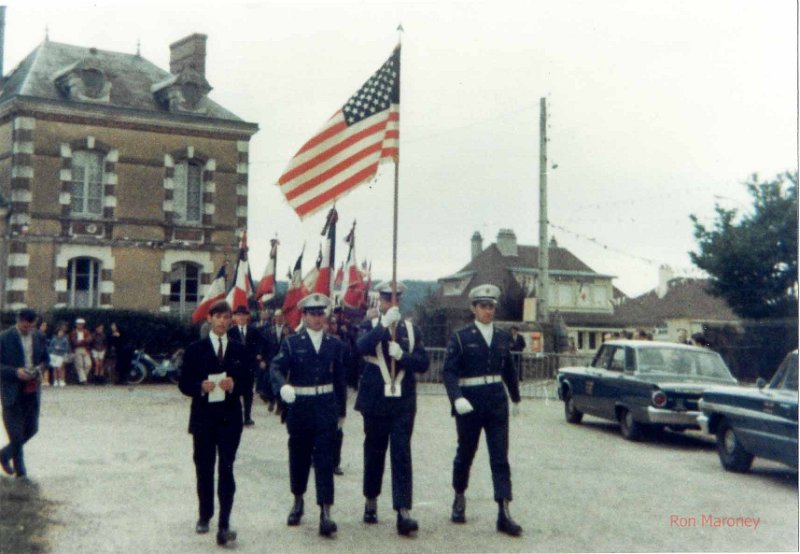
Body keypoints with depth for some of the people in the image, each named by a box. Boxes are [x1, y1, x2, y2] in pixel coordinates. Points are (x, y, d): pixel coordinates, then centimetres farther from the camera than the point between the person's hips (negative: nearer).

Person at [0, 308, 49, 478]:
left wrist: (40, 369, -4)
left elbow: (45, 359, 16)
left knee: (31, 429, 9)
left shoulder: (39, 337, 6)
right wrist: (15, 372, -21)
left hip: (33, 390, 5)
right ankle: (20, 472, 10)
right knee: (16, 432, -1)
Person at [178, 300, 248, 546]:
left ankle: (224, 525, -9)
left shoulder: (239, 350, 6)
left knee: (226, 469, -7)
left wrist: (233, 385, -16)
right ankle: (204, 516, 29)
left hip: (230, 418, 0)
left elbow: (246, 381, 5)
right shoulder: (195, 349, 3)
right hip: (203, 417, 1)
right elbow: (184, 383, 0)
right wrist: (201, 387, -19)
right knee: (204, 470, 11)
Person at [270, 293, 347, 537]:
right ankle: (298, 501, 32)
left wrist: (341, 410, 13)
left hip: (326, 405, 0)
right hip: (299, 405, 0)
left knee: (324, 458, -5)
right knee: (299, 455, 12)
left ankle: (325, 512, -7)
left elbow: (340, 378, 12)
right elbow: (277, 366, -11)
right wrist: (283, 385, -33)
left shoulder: (335, 344, 8)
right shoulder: (292, 342, 2)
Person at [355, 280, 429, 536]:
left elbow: (423, 363, 1)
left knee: (402, 455, -6)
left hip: (403, 403, 0)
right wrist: (384, 324, -27)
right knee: (374, 454, 11)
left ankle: (403, 512, -11)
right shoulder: (370, 326, 3)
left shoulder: (412, 330, 9)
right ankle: (371, 501, 29)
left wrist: (401, 355, -16)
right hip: (375, 402, 0)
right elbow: (361, 347, -19)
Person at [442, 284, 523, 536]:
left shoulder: (503, 337, 8)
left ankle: (504, 513, -6)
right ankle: (459, 499, 35)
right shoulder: (461, 337, -4)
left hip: (497, 402, 3)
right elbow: (448, 370, -11)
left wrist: (516, 397, 25)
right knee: (465, 453, 13)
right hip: (469, 402, -2)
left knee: (500, 458, -4)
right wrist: (457, 398, -25)